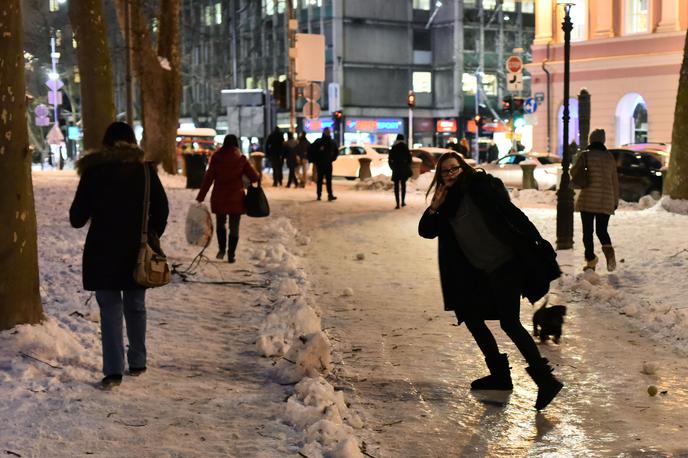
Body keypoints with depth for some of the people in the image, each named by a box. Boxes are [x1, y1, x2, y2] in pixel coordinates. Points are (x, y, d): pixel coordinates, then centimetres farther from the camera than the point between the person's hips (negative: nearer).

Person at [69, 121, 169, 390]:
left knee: (110, 309, 1)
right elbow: (162, 209, 1)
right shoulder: (145, 170, 0)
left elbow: (77, 218, -4)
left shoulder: (93, 171, -5)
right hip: (138, 250, 2)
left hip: (103, 250, -2)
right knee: (135, 307, 15)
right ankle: (137, 363, 21)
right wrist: (152, 236, 15)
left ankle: (113, 371, -6)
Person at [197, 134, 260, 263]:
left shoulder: (216, 158, -5)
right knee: (234, 227, 8)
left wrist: (200, 197, -2)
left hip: (219, 198, 1)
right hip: (236, 198, -1)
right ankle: (231, 255, 7)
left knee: (220, 224, 21)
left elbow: (208, 179, -5)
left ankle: (221, 249, 15)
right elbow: (255, 177, -7)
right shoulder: (241, 159, -7)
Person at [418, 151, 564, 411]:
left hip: (505, 265, -8)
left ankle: (545, 379, -10)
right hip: (479, 272, 8)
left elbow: (511, 212, -14)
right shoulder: (447, 203, 11)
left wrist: (536, 243, -19)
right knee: (470, 316, 14)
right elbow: (426, 231, 8)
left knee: (509, 322, -14)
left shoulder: (482, 186, -9)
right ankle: (499, 374, 26)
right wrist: (435, 207, -8)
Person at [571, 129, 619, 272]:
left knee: (588, 231, 5)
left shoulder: (586, 155, -3)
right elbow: (615, 181, 11)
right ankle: (609, 251, -18)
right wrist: (616, 201, 17)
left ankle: (591, 260, 0)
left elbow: (573, 171, -10)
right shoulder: (610, 157, 9)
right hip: (606, 200, 3)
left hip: (588, 198, -3)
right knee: (602, 230, 10)